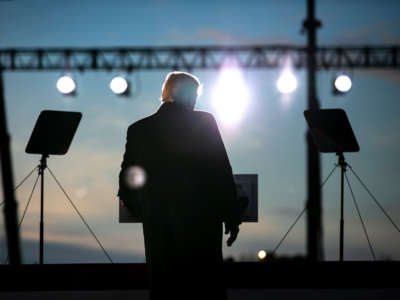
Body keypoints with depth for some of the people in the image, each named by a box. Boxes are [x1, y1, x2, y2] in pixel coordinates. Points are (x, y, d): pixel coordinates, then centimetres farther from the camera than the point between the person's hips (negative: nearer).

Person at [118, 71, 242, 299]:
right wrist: (232, 217, 2)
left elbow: (127, 184, 6)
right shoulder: (204, 122, -4)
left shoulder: (138, 129, 3)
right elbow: (222, 172, -5)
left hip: (158, 227, 2)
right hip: (202, 222, -2)